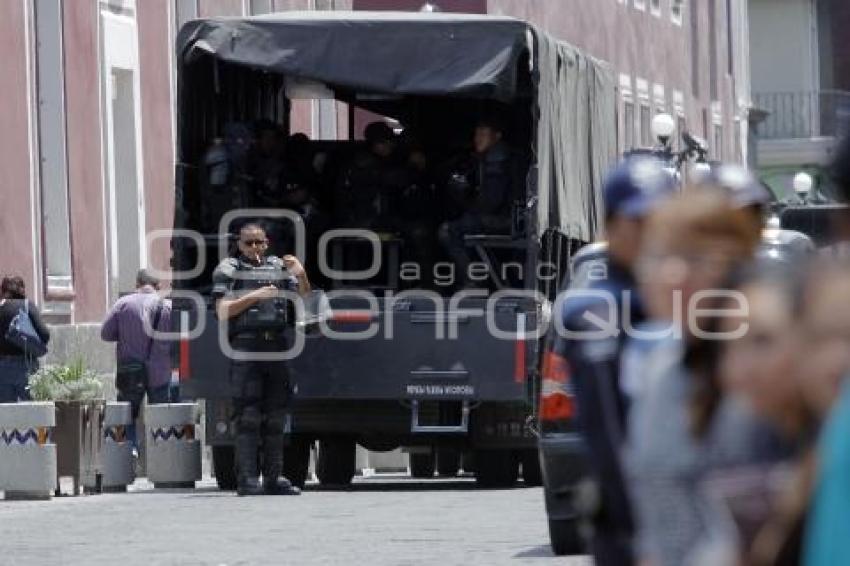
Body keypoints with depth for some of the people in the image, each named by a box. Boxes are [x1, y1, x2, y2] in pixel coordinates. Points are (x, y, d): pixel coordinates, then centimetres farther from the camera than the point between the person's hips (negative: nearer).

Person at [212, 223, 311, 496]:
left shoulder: (279, 267, 17)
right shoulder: (228, 270, 4)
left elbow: (304, 300, 17)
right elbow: (223, 311, -4)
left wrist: (301, 275, -1)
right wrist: (255, 296, -12)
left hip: (276, 346, 5)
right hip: (245, 347, -5)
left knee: (276, 416, 6)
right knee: (248, 416, -9)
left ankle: (274, 478, 11)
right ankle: (247, 479, -11)